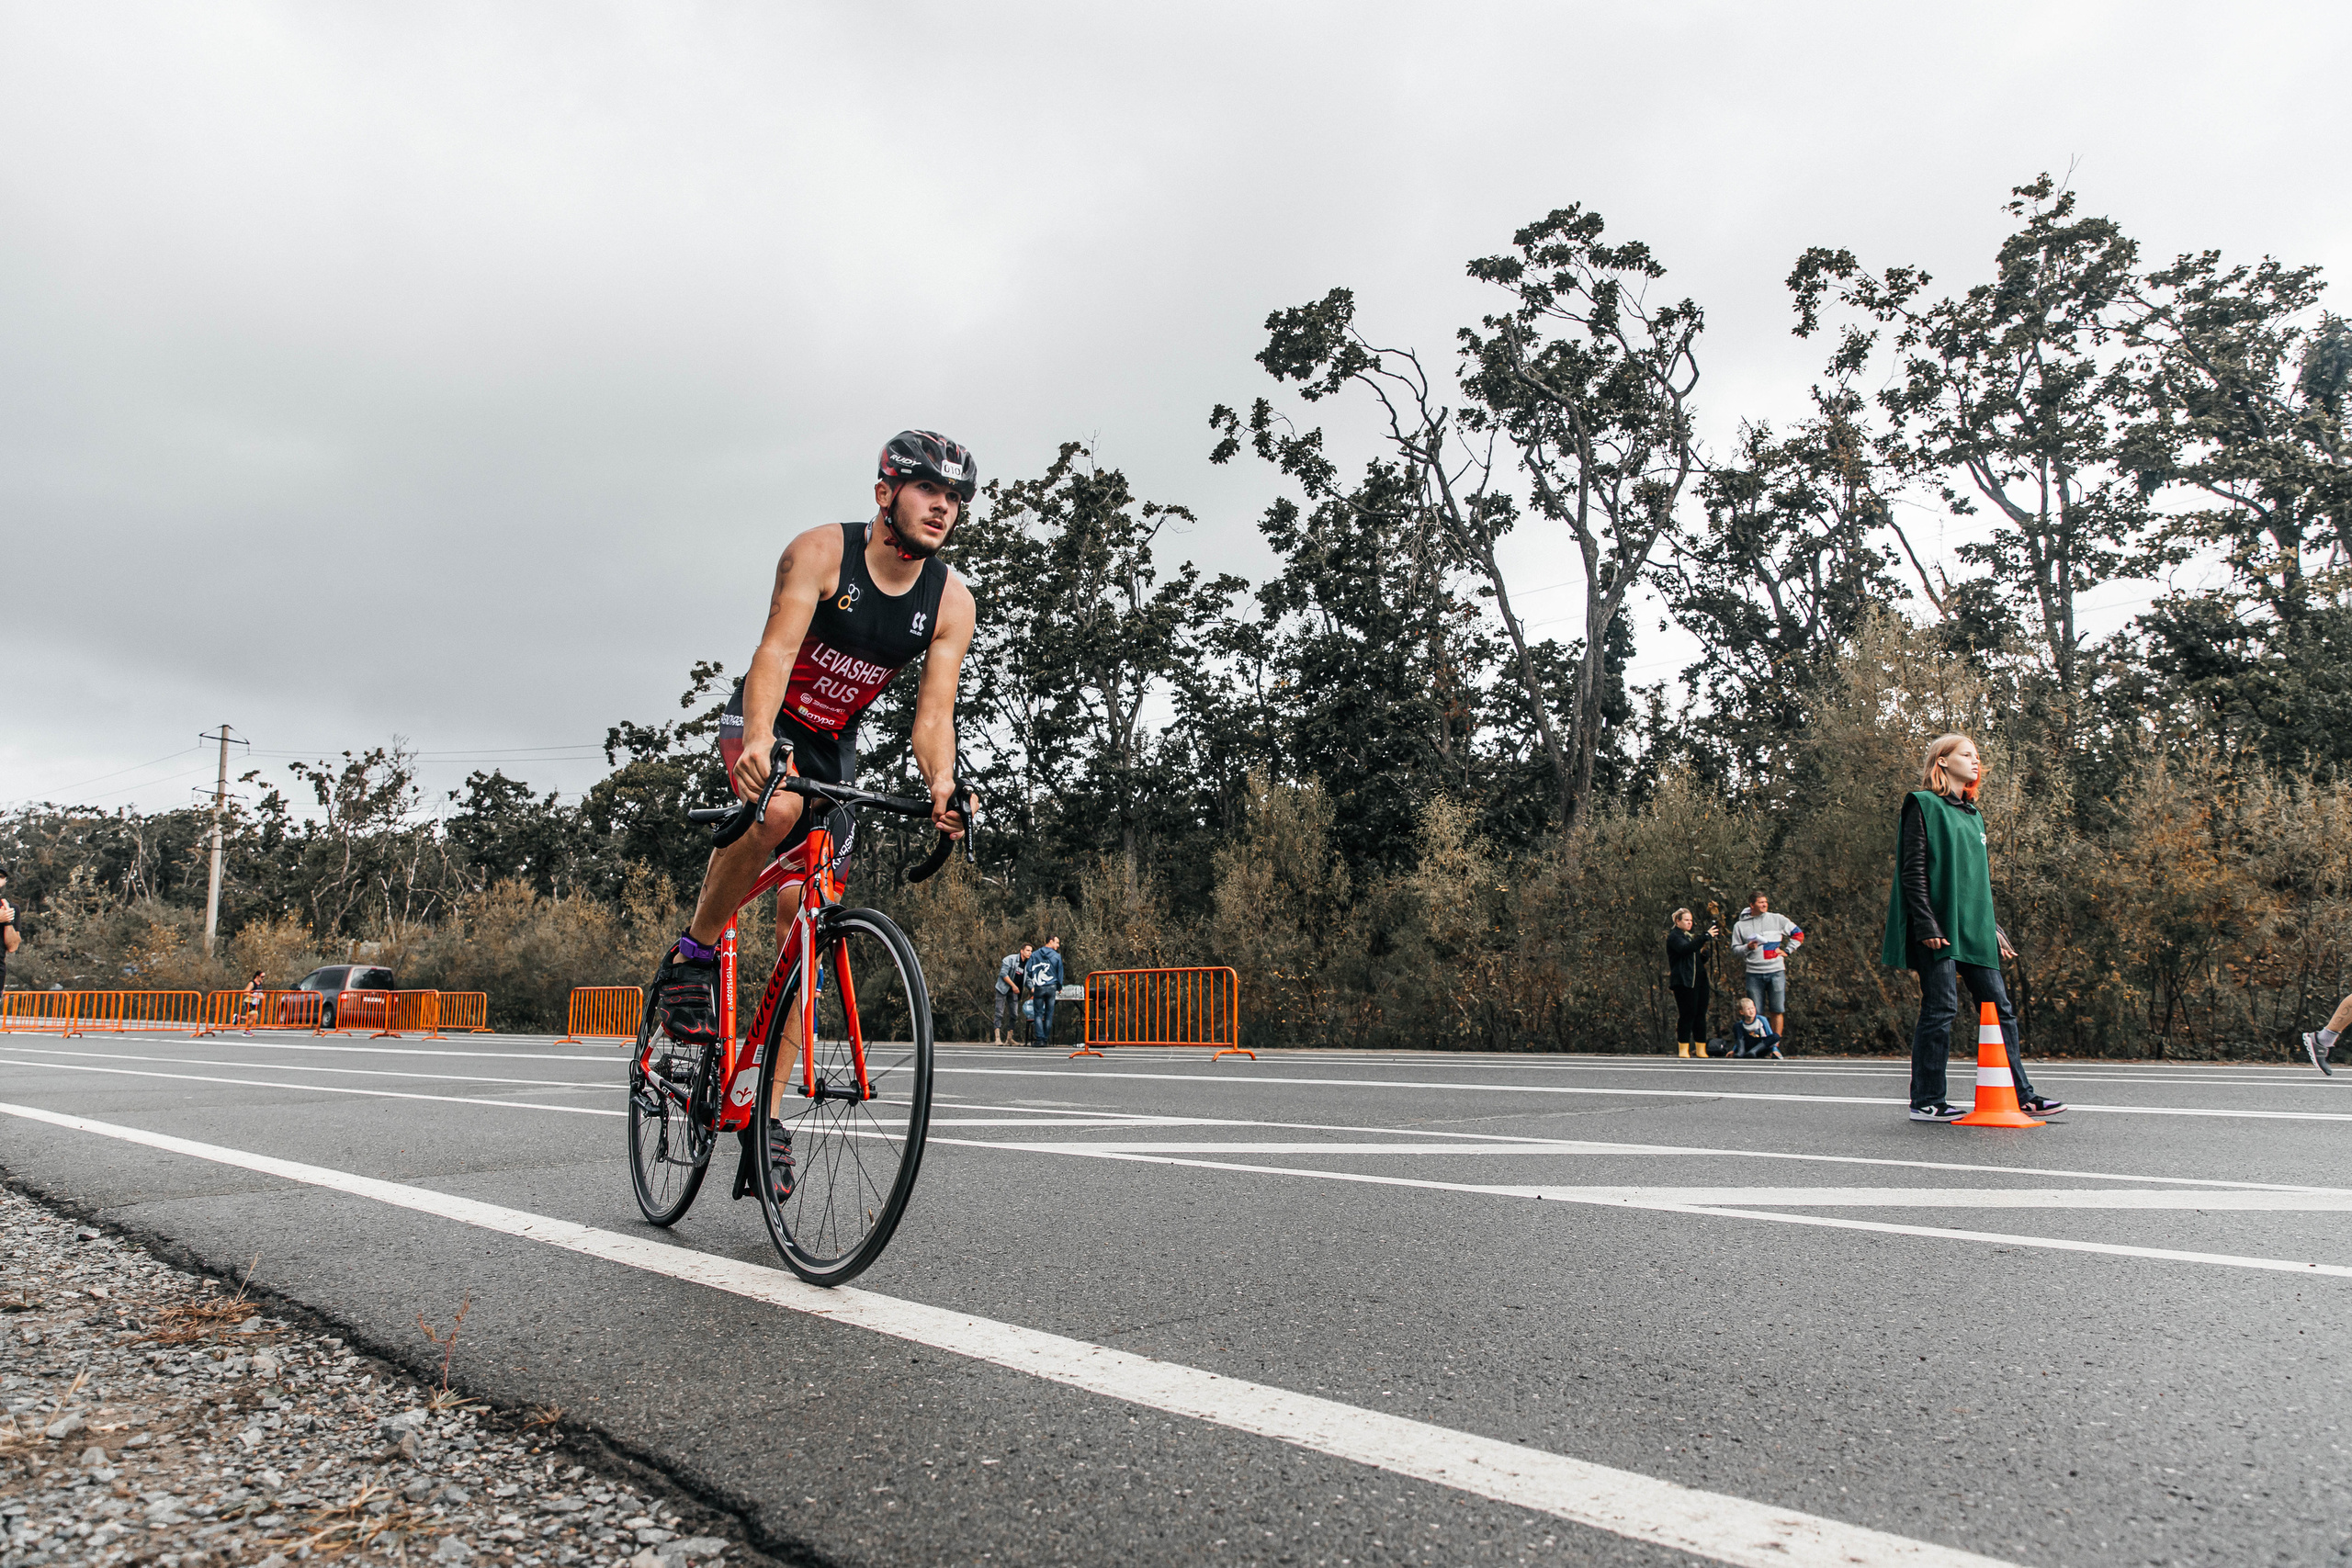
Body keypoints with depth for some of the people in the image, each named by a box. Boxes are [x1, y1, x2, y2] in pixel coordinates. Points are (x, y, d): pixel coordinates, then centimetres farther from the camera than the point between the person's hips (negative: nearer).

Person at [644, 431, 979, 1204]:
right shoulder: (822, 552, -20)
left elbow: (933, 713, -17)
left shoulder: (951, 601, -11)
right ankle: (692, 954, -15)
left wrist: (941, 784, -38)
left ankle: (766, 1114, 5)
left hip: (835, 750, 4)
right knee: (777, 807, -40)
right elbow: (775, 651, -33)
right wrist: (759, 740, -51)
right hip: (764, 728, -3)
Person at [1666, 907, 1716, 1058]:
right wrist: (1705, 936, -29)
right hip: (1684, 982, -8)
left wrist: (1704, 952, 3)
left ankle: (1701, 1050, 6)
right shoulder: (1674, 937, -3)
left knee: (1701, 1014, 4)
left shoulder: (1690, 936, 23)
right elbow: (1685, 949, -25)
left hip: (1699, 980, 8)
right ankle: (1683, 1050, -4)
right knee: (1687, 1014, -9)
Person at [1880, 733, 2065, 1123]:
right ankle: (1926, 1102, 0)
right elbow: (1913, 871, -10)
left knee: (2000, 1009, 6)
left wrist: (1994, 929, 17)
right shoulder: (1923, 805, -2)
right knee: (1941, 1010, -7)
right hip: (1940, 929, -8)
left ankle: (2021, 1095, 13)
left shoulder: (1973, 815, 22)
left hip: (1974, 930, 8)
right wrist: (1926, 924, -18)